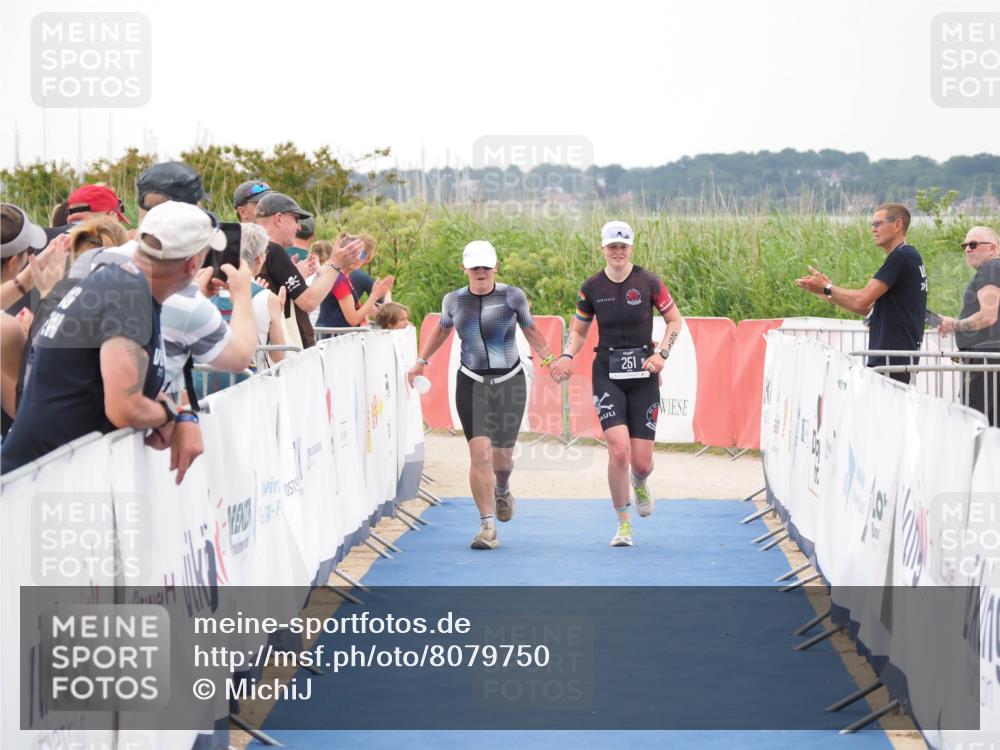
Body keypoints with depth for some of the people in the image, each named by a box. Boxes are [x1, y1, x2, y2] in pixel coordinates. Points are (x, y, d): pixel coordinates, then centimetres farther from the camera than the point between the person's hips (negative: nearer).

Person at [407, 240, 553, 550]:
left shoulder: (512, 296, -3)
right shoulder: (453, 300, 2)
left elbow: (530, 330, 12)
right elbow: (441, 329, 22)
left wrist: (549, 357, 1)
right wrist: (421, 361, 18)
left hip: (510, 382, 0)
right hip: (472, 383, 0)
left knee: (502, 455, 7)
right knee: (479, 453, -13)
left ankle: (502, 490, 45)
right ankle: (487, 526, -10)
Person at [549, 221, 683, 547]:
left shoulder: (649, 282, -3)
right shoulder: (592, 287, 1)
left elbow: (674, 320, 8)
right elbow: (578, 329, 15)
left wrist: (661, 354, -7)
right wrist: (567, 356, -4)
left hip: (643, 373, 0)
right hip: (607, 373, 0)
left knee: (642, 463, -2)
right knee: (619, 451, -18)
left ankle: (639, 484, 40)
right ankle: (623, 525, 1)